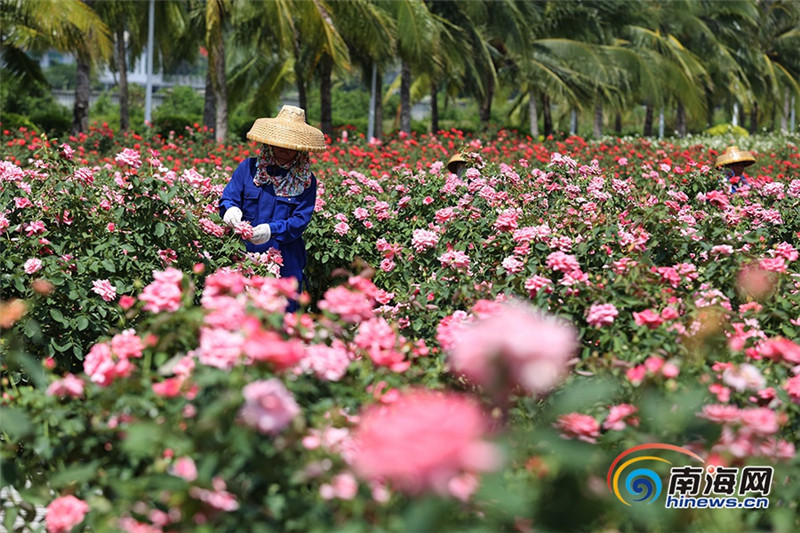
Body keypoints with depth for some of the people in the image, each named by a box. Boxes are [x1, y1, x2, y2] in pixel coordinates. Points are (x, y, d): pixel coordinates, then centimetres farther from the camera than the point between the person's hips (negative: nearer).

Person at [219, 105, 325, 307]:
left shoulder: (305, 181, 3)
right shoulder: (248, 168, 5)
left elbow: (300, 221, -6)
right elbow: (227, 199, 3)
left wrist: (272, 230, -23)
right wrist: (231, 209, -22)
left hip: (286, 269, 0)